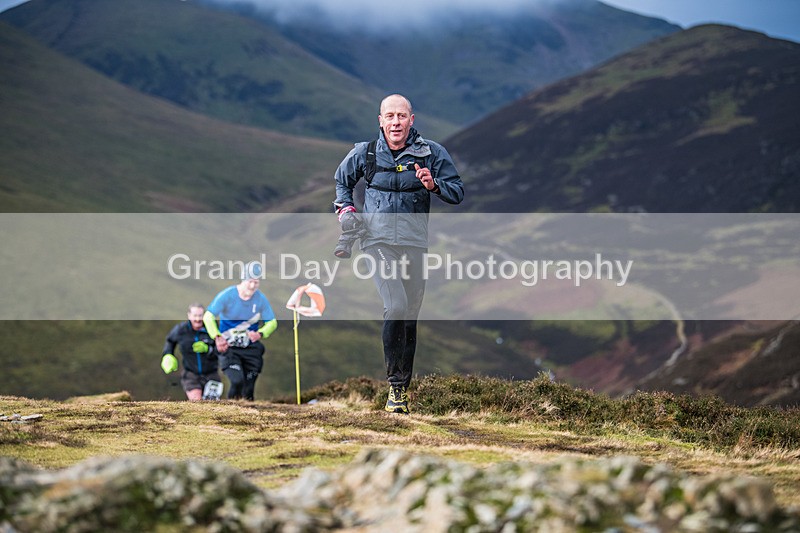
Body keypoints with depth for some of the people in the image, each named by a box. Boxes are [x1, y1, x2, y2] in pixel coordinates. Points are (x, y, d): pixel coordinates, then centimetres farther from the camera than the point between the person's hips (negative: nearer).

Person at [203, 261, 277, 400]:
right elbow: (208, 317, -12)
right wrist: (217, 337, -27)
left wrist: (260, 334, -17)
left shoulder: (261, 299, -3)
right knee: (237, 381, -22)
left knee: (249, 390, 3)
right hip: (229, 347, -3)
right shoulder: (227, 295, -13)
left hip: (251, 348, 4)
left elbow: (272, 322, 5)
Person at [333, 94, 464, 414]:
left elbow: (458, 192, 3)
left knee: (410, 316, 6)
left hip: (413, 243, 2)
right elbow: (342, 180, 23)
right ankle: (395, 384, -11)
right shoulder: (364, 154, 3)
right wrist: (344, 209, 8)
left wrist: (434, 185, -16)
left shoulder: (431, 153, 0)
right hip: (377, 241, -2)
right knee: (396, 307, -20)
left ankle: (404, 387, 19)